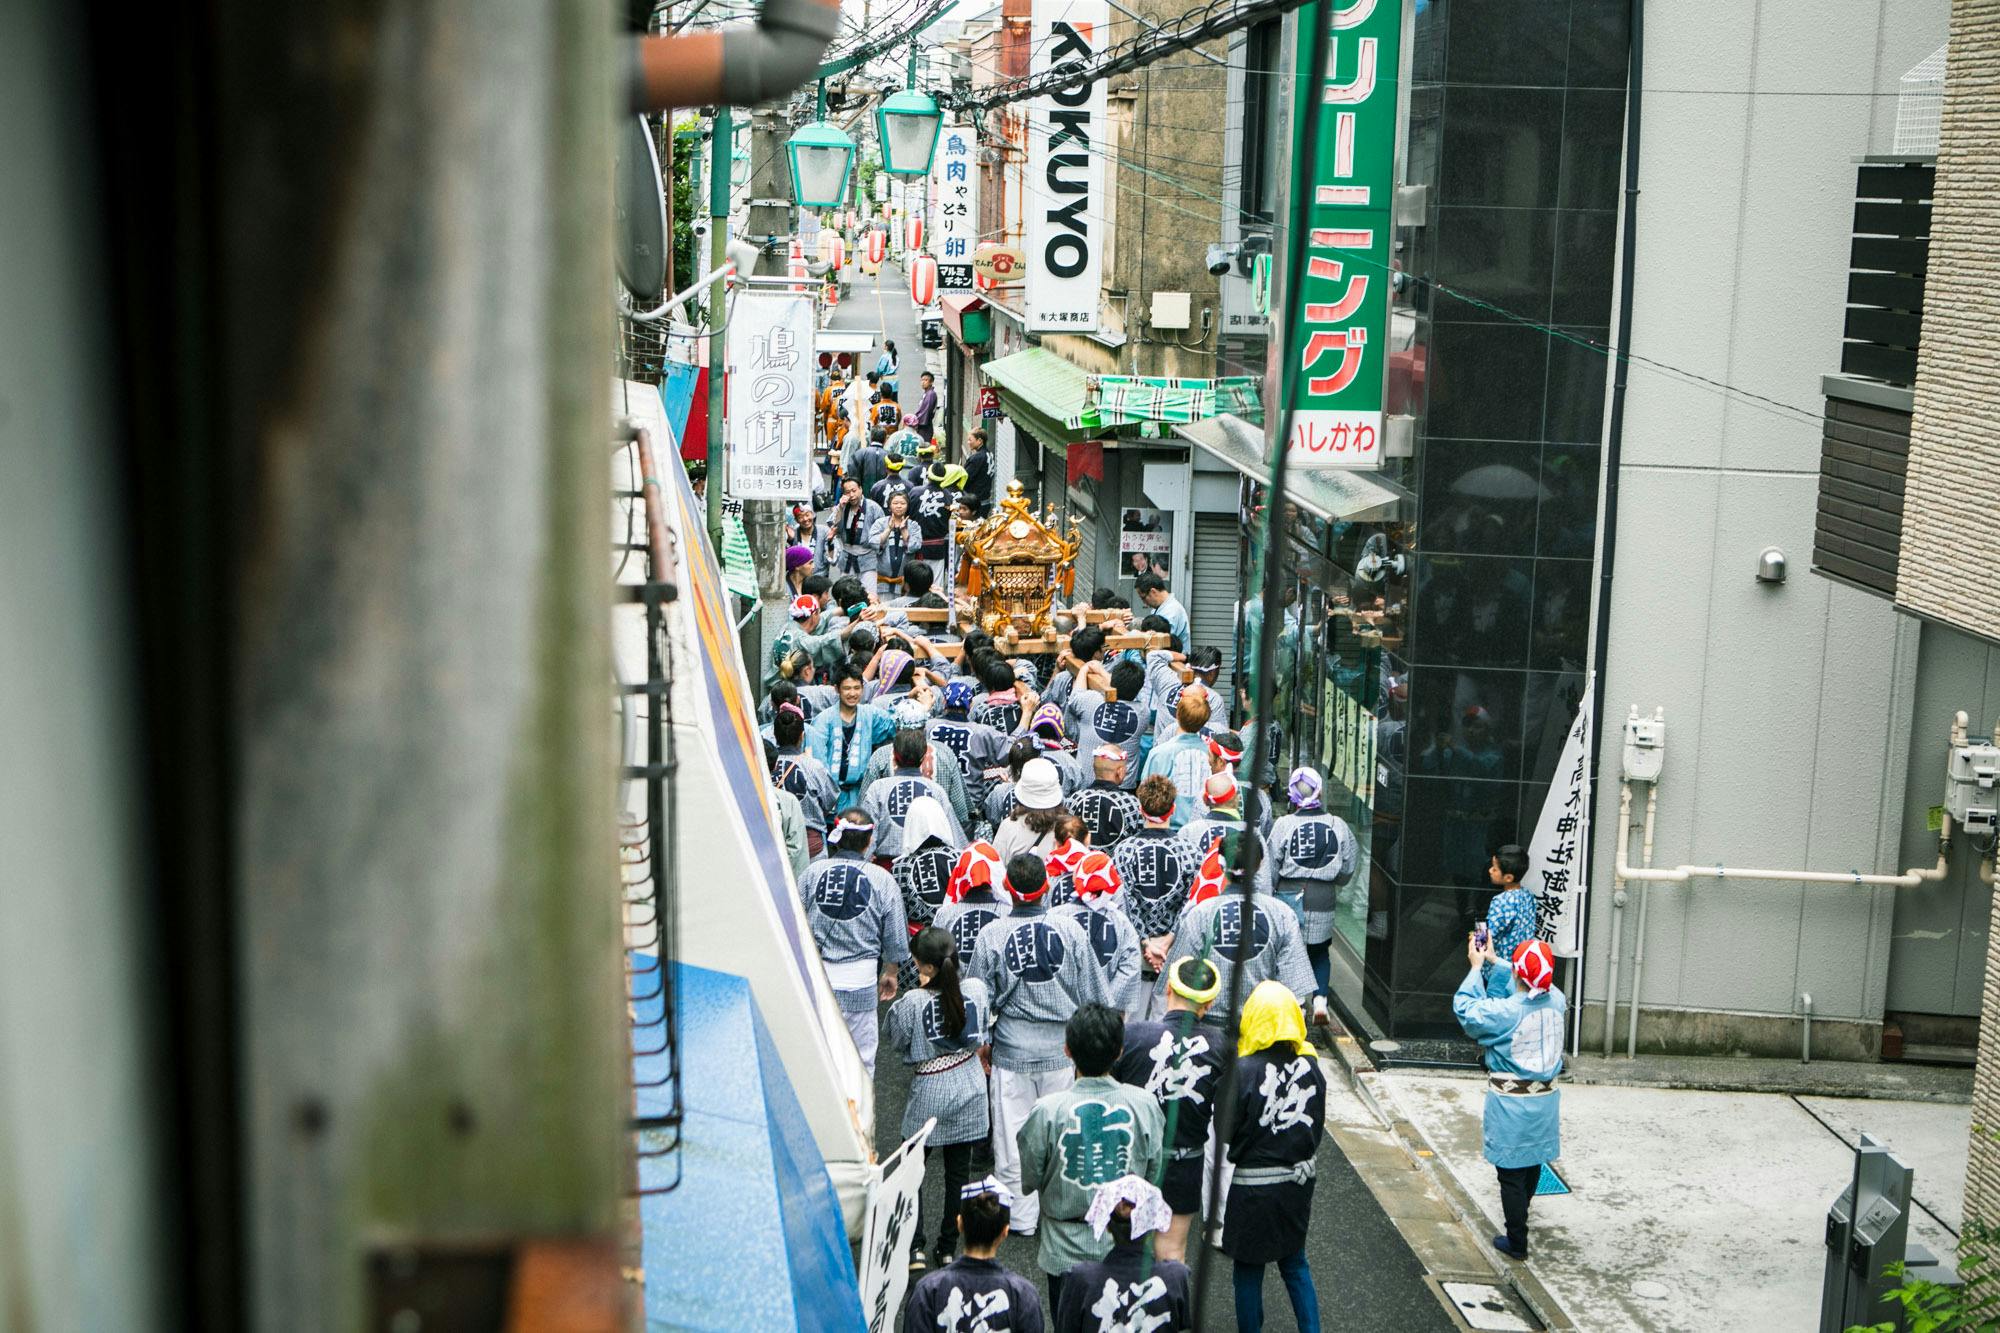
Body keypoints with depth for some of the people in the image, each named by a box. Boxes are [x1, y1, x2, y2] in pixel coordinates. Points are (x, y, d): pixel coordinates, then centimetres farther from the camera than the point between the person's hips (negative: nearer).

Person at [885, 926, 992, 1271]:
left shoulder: (913, 1001, -23)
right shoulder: (976, 989, -12)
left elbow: (891, 1036, -5)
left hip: (929, 1093, -4)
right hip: (969, 1087, 4)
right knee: (959, 1170, 14)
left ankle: (914, 1246, 12)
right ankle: (948, 1248, 22)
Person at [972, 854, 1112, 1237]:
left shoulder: (992, 934, -10)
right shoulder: (1071, 931, -7)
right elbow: (1091, 996, 2)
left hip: (1011, 1051, -1)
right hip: (1060, 1048, 1)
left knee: (1012, 1135, 9)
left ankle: (1021, 1219, 17)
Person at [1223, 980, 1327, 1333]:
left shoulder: (1243, 1071, -21)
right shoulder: (1310, 1067, -6)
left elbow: (1227, 1131, -13)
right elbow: (1317, 1126, 6)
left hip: (1251, 1185, -5)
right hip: (1298, 1181, 5)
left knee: (1248, 1271, 10)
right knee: (1295, 1264, 20)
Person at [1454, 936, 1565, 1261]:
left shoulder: (1505, 1011, -25)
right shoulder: (1556, 1001, -8)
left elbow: (1464, 1008, -12)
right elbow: (1529, 986, 13)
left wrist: (1476, 967, -3)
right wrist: (1493, 961, 18)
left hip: (1511, 1103, -6)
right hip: (1545, 1099, 6)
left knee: (1511, 1172, 6)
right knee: (1533, 1161, 25)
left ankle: (1517, 1241, 14)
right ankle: (1519, 1213, 50)